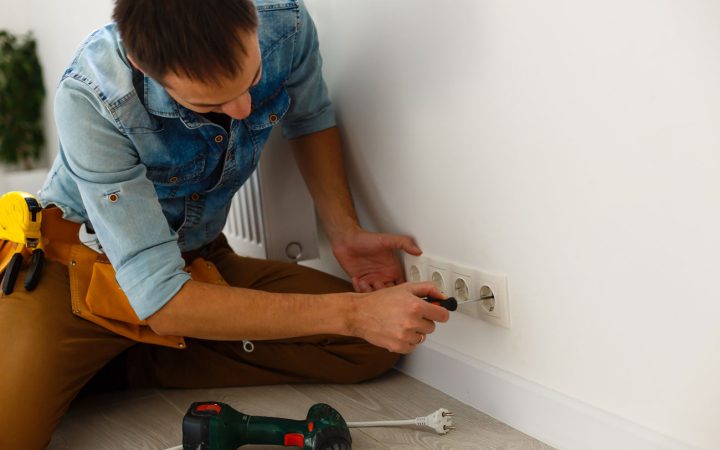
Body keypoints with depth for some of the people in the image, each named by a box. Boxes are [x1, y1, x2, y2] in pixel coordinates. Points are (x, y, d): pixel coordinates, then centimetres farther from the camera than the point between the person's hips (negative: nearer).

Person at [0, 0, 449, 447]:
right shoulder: (89, 102, -32)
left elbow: (310, 119, 5)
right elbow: (160, 300, -33)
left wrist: (346, 233, -10)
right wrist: (350, 313, -36)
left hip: (199, 261, 6)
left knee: (373, 345, -14)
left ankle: (127, 362, -5)